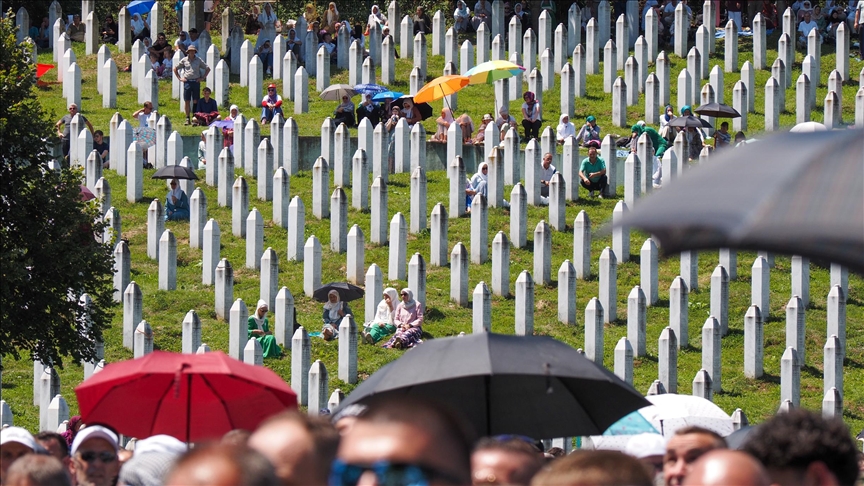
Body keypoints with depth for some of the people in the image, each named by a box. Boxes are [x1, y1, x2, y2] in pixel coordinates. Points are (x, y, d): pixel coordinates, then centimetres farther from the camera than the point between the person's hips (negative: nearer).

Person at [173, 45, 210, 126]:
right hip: (187, 82, 0)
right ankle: (187, 119, 4)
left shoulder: (199, 60, 5)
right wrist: (180, 78, 6)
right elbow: (175, 69, 14)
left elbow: (208, 69, 14)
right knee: (187, 101, 0)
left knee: (196, 101, -1)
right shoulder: (184, 60, 5)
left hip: (196, 82, 0)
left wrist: (202, 78, 5)